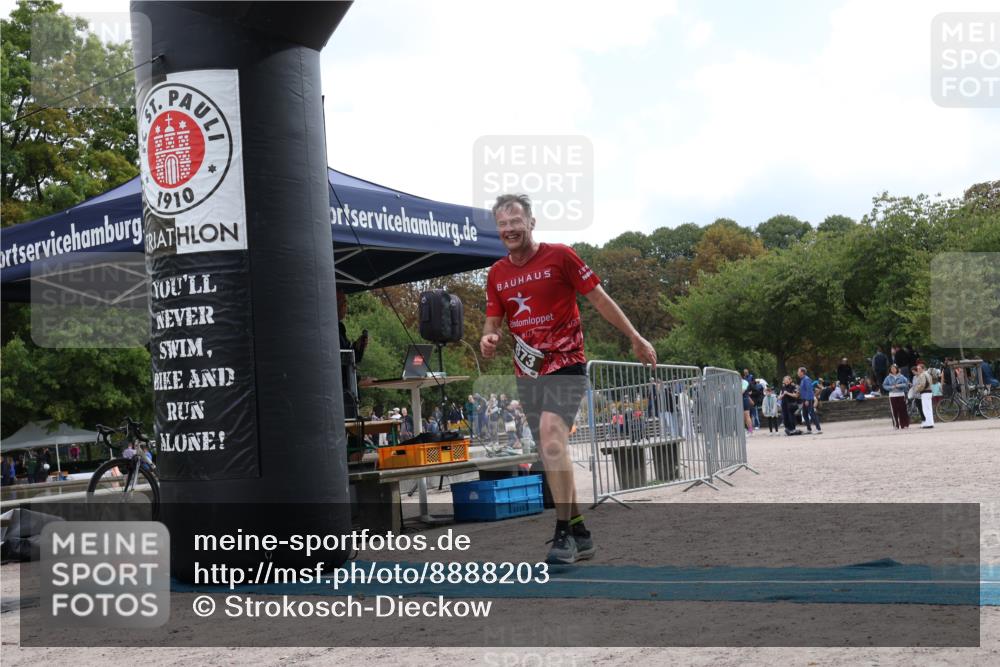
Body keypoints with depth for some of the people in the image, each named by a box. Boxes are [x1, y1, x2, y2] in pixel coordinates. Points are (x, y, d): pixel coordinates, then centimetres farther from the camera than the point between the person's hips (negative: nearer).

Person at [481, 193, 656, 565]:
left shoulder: (559, 256, -6)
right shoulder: (496, 274, 8)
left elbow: (599, 299, -2)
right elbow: (493, 322, 12)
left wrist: (636, 339, 0)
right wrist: (488, 339, -12)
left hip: (566, 363, -6)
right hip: (527, 372, 6)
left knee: (551, 433, -28)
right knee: (552, 455, 11)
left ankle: (564, 532, -26)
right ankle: (579, 534, 22)